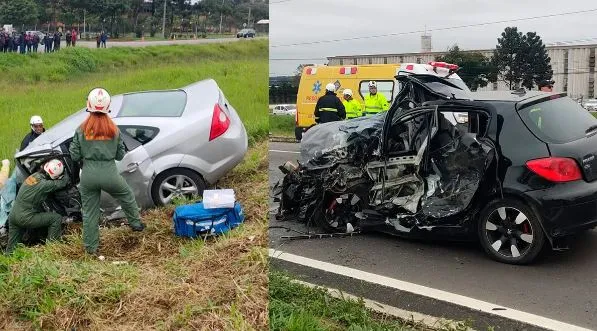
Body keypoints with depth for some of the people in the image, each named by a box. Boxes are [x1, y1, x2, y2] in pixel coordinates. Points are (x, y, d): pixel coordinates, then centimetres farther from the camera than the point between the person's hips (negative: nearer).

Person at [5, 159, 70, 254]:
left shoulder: (33, 176, 6)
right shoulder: (44, 184, -18)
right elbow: (63, 182, -6)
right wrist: (66, 175, 12)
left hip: (12, 216, 8)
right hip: (26, 218, -8)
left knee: (11, 248, 19)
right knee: (57, 218, -4)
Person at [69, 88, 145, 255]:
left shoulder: (81, 130, -6)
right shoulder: (114, 130, -4)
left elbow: (75, 156, -2)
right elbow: (120, 155, 4)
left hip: (88, 175, 1)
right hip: (109, 173, 0)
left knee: (89, 212, 12)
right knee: (127, 196, 28)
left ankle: (91, 247, 18)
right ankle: (135, 223, 39)